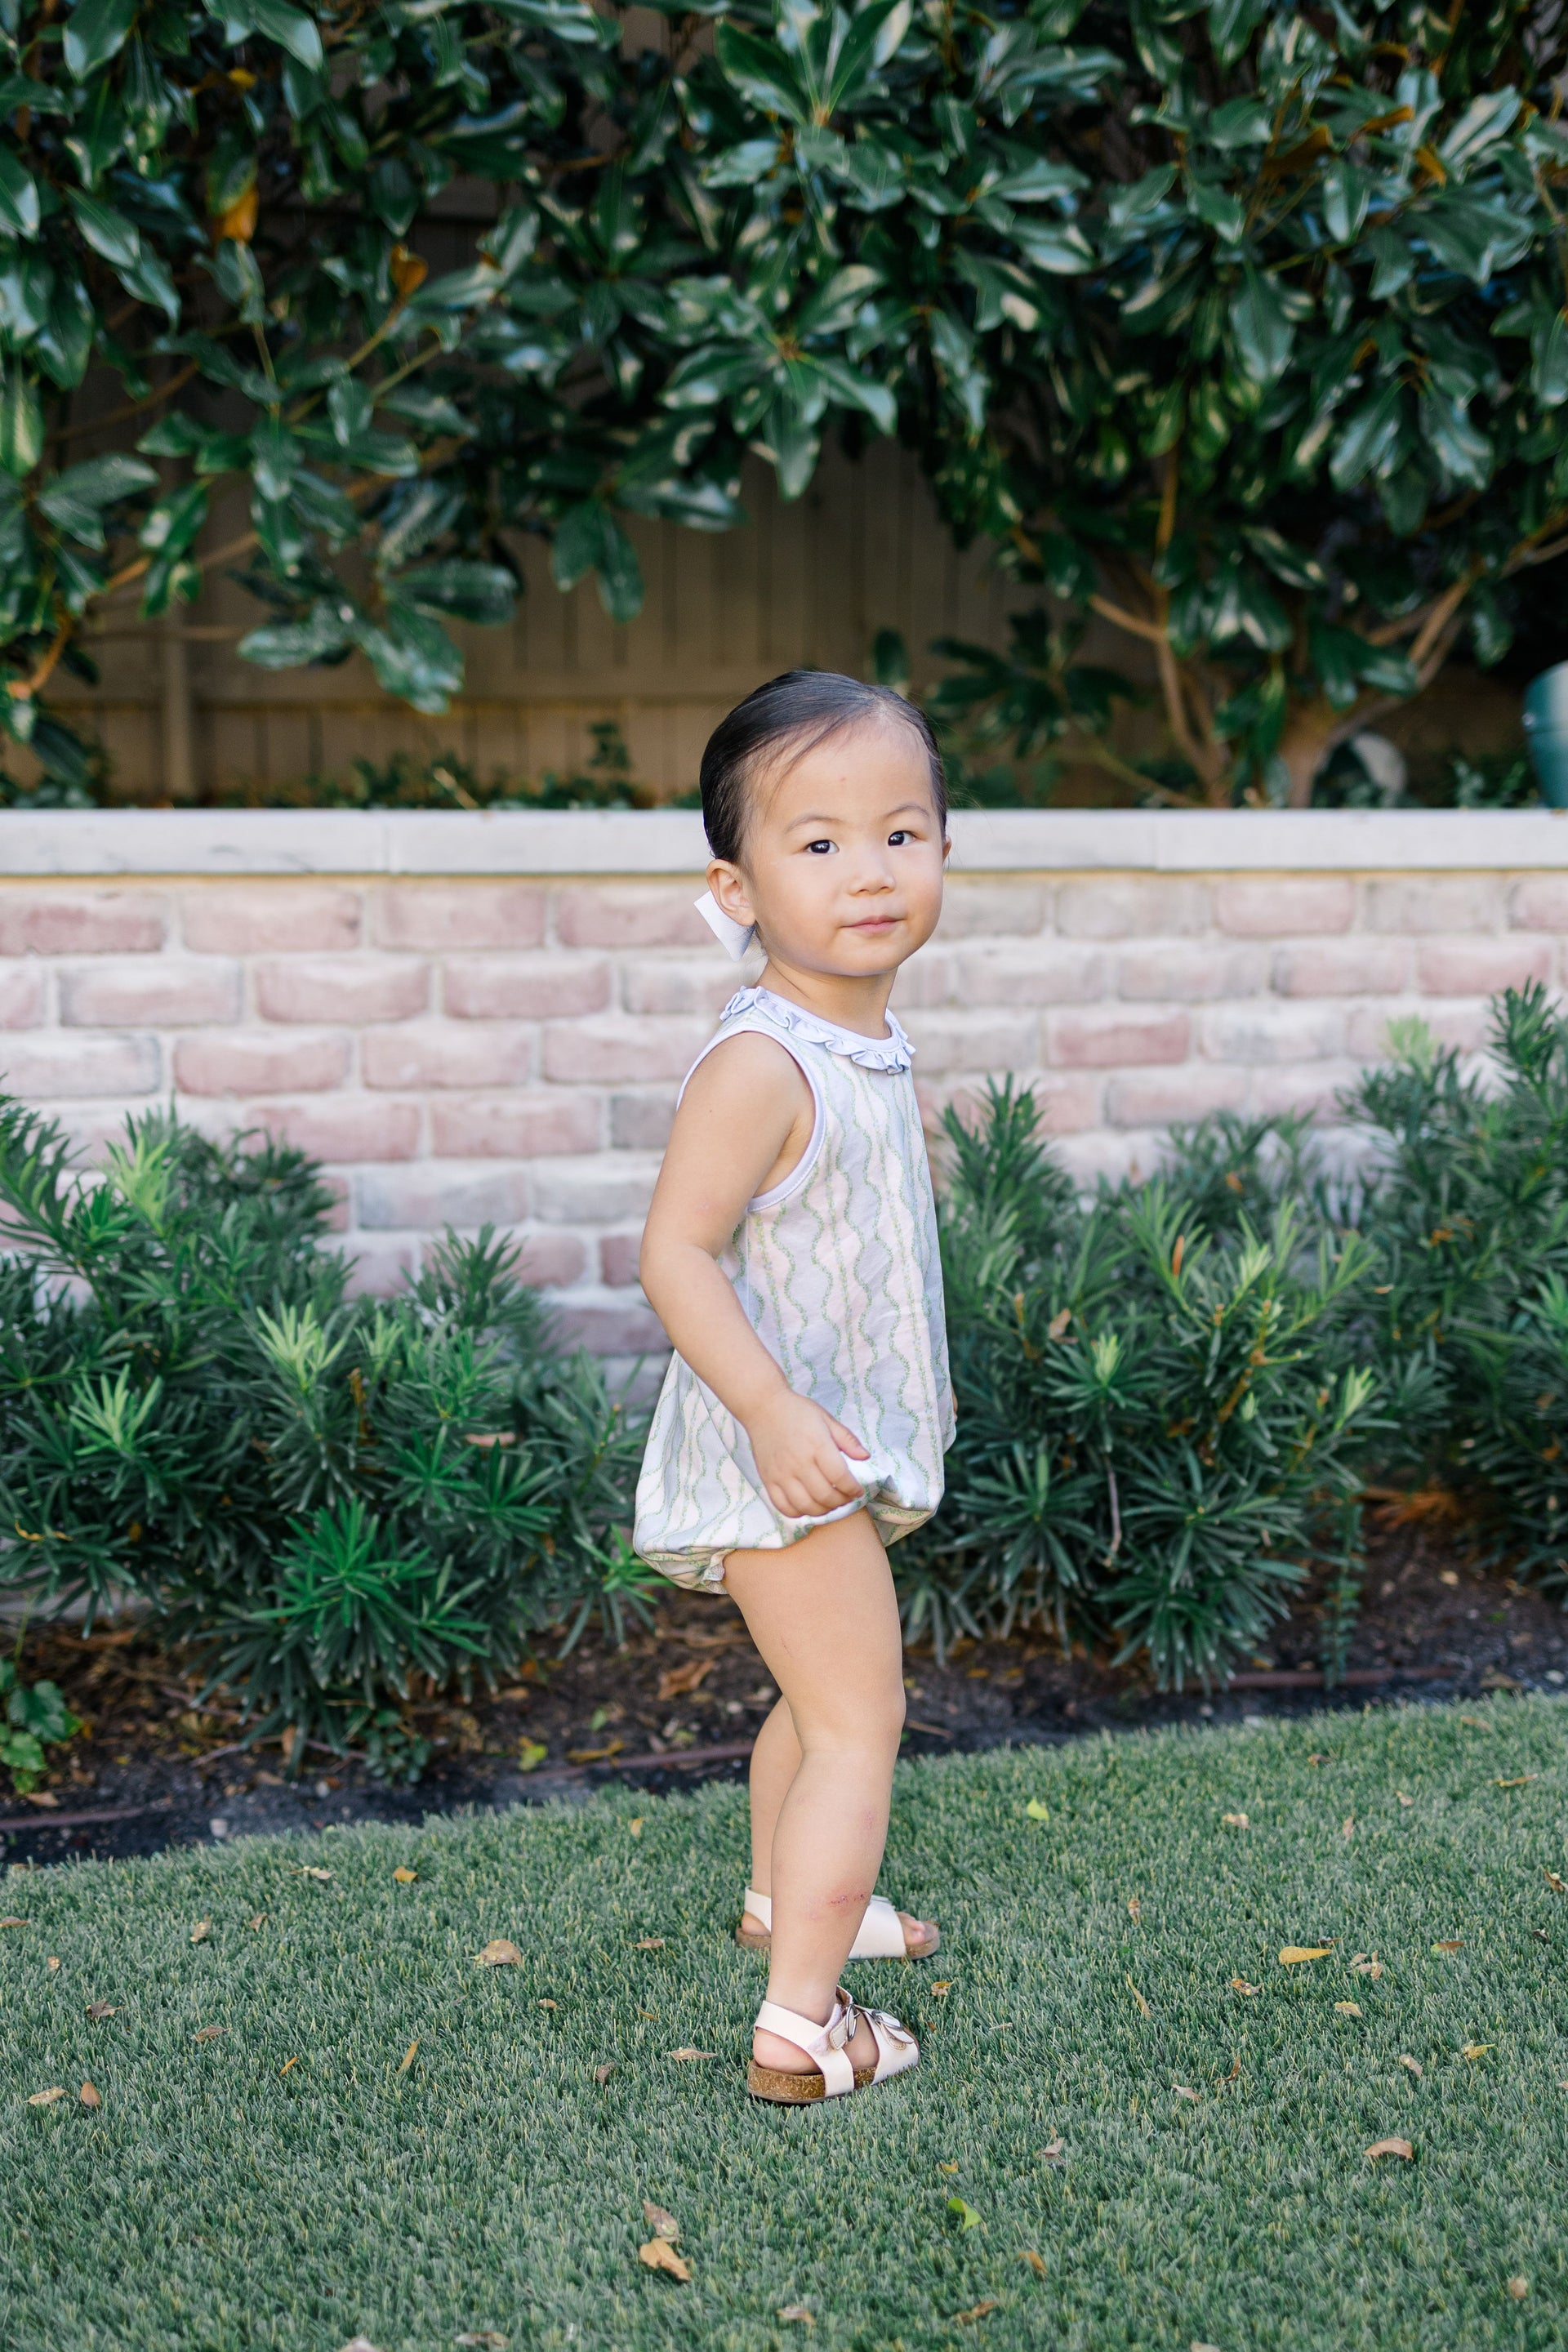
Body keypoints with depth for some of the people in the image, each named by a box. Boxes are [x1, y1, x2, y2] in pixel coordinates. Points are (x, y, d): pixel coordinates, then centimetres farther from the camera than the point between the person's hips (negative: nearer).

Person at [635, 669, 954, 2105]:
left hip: (845, 1440, 10)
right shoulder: (760, 1063, -25)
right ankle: (801, 2027, 8)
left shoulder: (873, 1044, 5)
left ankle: (782, 1894, 48)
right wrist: (775, 1411, -34)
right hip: (785, 1457, -9)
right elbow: (676, 1251, -27)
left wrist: (913, 1388, 25)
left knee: (822, 1698, 26)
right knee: (859, 1720, -3)